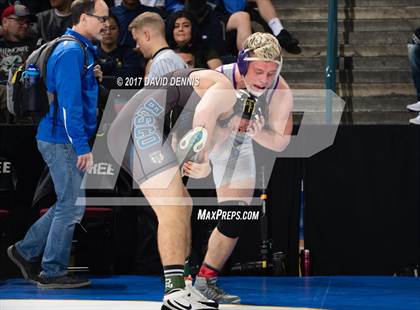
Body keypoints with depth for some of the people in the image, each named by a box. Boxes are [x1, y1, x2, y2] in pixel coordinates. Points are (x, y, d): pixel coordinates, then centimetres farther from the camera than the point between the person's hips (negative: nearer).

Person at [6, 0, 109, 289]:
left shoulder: (80, 49, 15)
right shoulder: (72, 52, -17)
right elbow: (69, 104, -22)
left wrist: (92, 77, 9)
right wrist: (83, 147, -22)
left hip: (57, 139, 10)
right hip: (62, 141, -10)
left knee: (67, 205, 16)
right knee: (72, 207, -4)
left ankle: (27, 251, 24)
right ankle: (53, 272, 4)